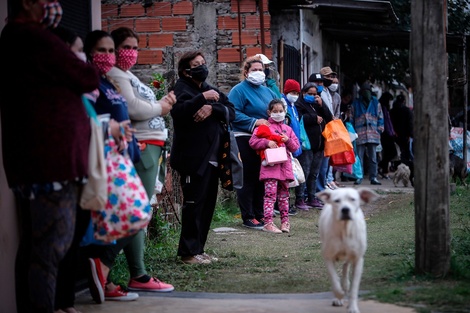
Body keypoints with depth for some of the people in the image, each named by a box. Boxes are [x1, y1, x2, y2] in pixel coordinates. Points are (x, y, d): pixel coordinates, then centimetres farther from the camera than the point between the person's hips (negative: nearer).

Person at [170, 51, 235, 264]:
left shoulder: (209, 89, 19)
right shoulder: (182, 88, -3)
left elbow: (231, 111, 7)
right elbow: (178, 111, -24)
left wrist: (212, 108, -11)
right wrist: (203, 98, -27)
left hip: (211, 157, 8)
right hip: (192, 157, -8)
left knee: (208, 205, 10)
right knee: (194, 204, -7)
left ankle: (198, 249, 17)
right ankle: (189, 252, -2)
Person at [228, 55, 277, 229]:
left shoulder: (267, 91, 18)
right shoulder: (239, 90, -5)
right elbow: (234, 113, -17)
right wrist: (254, 122, -21)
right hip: (245, 141, -7)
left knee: (261, 178, 11)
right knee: (248, 178, -5)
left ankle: (259, 214, 20)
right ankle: (248, 217, 0)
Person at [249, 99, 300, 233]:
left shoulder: (288, 129, 17)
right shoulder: (264, 126, 2)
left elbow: (296, 147, 15)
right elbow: (252, 141, -6)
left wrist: (288, 140, -5)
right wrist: (267, 142, -17)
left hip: (285, 165, 5)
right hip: (270, 166, -5)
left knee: (284, 195, 12)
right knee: (270, 194, -12)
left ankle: (285, 221, 20)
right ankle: (268, 223, -14)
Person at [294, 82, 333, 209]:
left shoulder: (317, 104, 21)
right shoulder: (299, 105, -2)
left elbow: (329, 118, 11)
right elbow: (300, 119, -21)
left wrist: (321, 105, -1)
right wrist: (315, 118, -9)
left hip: (318, 144, 8)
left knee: (314, 173, 12)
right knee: (305, 172, -9)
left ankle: (312, 198, 18)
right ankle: (300, 200, -7)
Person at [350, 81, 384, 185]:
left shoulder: (375, 103, 11)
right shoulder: (355, 104, 9)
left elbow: (380, 117, 12)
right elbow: (351, 118, 10)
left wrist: (379, 129, 2)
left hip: (373, 134, 1)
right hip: (360, 135, -1)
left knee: (373, 158, 3)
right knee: (359, 157, -2)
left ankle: (373, 177, 5)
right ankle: (359, 177, 2)